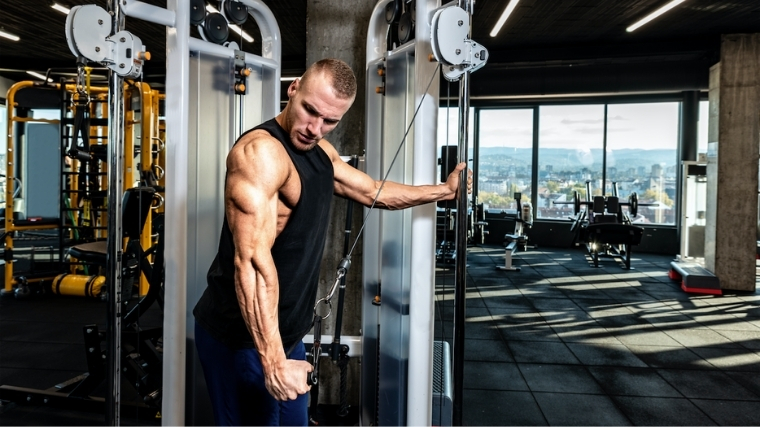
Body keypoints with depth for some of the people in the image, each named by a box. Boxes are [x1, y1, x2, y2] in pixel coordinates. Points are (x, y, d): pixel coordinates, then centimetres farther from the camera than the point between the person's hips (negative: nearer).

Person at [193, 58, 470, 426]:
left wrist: (445, 190, 25)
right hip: (242, 336, -9)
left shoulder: (321, 151, 8)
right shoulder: (261, 151, -22)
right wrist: (273, 361, -32)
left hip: (286, 331, 9)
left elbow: (371, 191, 21)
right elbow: (252, 260, -30)